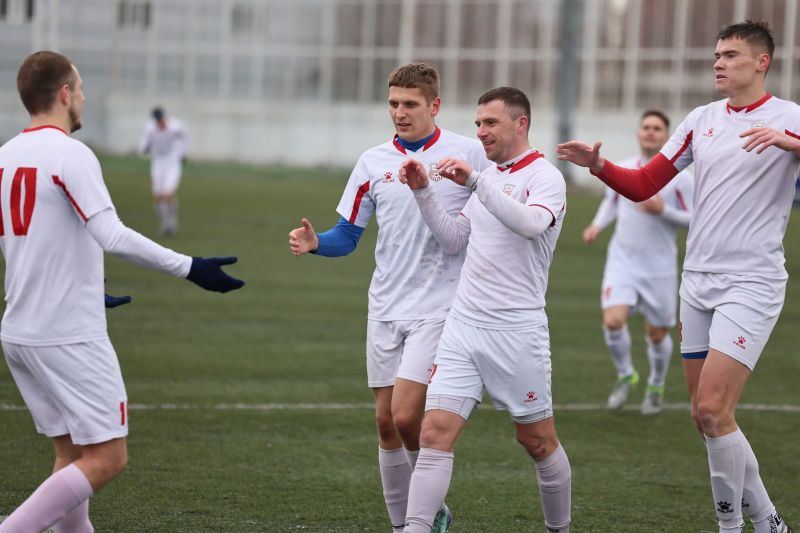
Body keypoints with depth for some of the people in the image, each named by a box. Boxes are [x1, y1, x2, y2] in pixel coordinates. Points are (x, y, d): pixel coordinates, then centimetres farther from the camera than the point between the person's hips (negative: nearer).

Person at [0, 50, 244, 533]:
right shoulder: (70, 154, -14)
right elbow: (112, 236, -25)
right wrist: (188, 268, -21)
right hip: (70, 337, -8)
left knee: (72, 452, 15)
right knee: (107, 457, -4)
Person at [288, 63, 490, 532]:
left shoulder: (469, 154, -4)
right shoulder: (374, 162, 6)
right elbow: (347, 237, 10)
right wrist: (314, 243, -11)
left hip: (438, 310, -4)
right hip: (386, 309, 5)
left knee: (406, 416, -15)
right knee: (387, 422, 6)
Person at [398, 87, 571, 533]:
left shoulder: (545, 177, -7)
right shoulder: (489, 176, 16)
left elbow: (531, 224, -28)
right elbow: (455, 240, 19)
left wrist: (476, 181, -33)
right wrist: (424, 192, 8)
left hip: (516, 329, -6)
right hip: (464, 324, 6)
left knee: (538, 441, 6)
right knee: (436, 433, -7)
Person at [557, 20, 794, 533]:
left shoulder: (787, 117, -5)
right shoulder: (703, 119, 12)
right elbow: (643, 184, 14)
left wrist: (787, 140, -39)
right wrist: (598, 164, -3)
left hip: (751, 283, -6)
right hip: (698, 279, 6)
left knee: (713, 409, -15)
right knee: (706, 415, 7)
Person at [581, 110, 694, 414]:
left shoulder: (679, 177, -6)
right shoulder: (621, 170, 4)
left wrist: (663, 210, -20)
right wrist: (598, 225, 5)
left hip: (659, 267, -2)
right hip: (622, 261, 2)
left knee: (657, 334, 7)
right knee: (613, 321, -18)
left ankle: (656, 387, 35)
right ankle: (625, 375, 9)